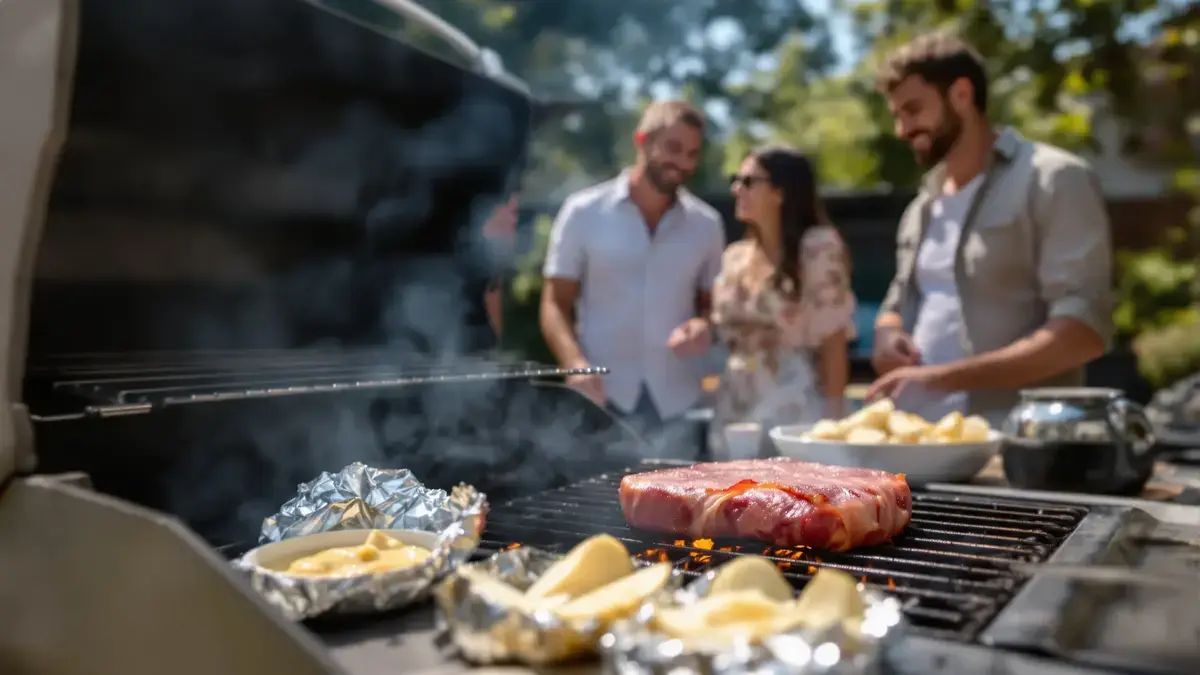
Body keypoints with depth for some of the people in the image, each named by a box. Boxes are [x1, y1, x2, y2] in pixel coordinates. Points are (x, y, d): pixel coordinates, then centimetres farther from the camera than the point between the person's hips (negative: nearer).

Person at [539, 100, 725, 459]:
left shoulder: (706, 224, 9)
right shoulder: (583, 212, 1)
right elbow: (555, 305, 1)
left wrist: (705, 326, -7)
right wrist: (576, 364, -17)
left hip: (678, 406, 3)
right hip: (602, 400, -2)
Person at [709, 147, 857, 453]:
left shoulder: (818, 247, -7)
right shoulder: (735, 257, 11)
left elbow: (834, 342, -9)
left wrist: (832, 417, -11)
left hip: (795, 409, -6)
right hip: (734, 409, 6)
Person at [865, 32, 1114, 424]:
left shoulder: (1054, 179, -6)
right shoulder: (923, 206, 15)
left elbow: (1084, 330, -15)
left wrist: (944, 376, -22)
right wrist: (886, 335, -1)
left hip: (1011, 440, -6)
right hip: (919, 436, 6)